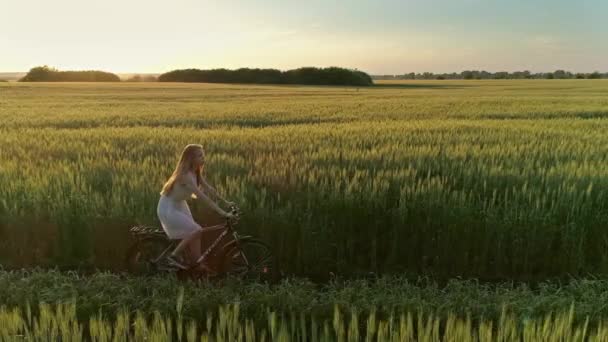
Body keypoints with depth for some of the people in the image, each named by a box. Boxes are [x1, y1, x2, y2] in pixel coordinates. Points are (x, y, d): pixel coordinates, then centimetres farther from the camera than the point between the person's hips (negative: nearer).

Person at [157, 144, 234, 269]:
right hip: (168, 209, -9)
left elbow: (209, 189, 6)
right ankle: (174, 256, -1)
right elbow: (202, 196, -35)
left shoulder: (196, 172, -2)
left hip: (180, 206, 9)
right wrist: (222, 212, -37)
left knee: (193, 235, 6)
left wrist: (226, 202, 3)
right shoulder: (186, 175, -30)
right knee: (197, 230, -16)